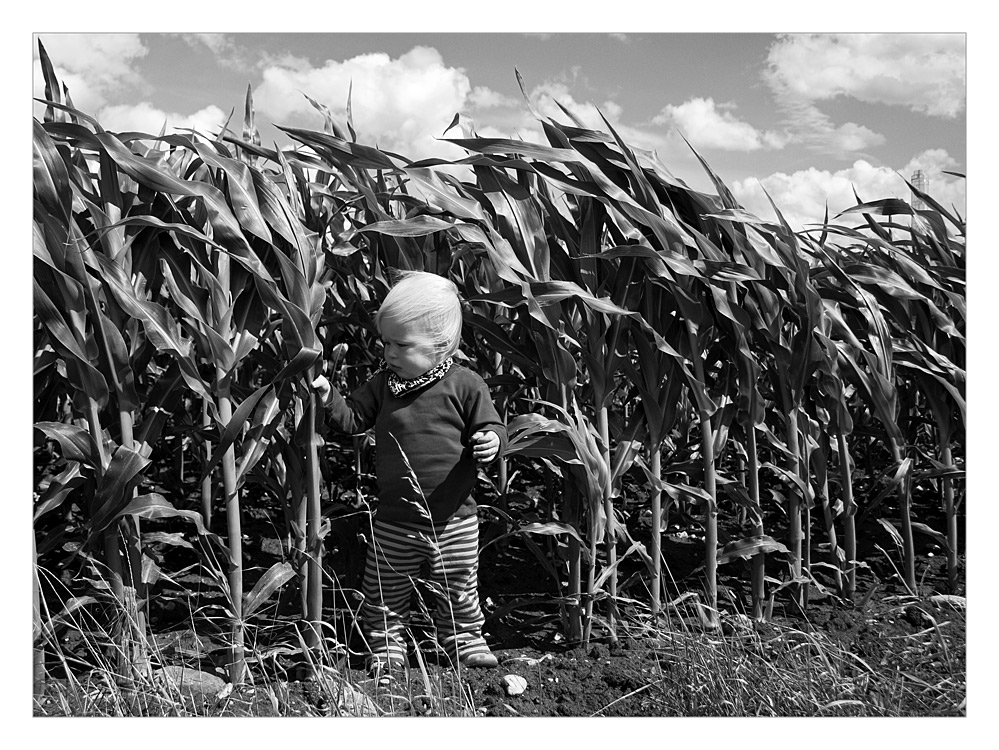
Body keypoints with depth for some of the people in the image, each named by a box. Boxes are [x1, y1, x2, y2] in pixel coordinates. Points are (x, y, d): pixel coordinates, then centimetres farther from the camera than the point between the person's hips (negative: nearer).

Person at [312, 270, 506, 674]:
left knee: (458, 590, 15)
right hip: (395, 521, 2)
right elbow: (352, 418, 1)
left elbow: (492, 426, -6)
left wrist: (491, 441, -28)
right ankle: (384, 647, 31)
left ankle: (465, 641, 36)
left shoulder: (464, 385, -10)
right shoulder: (382, 384, 0)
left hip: (453, 518, -2)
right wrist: (329, 396, -16)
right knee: (385, 593, 12)